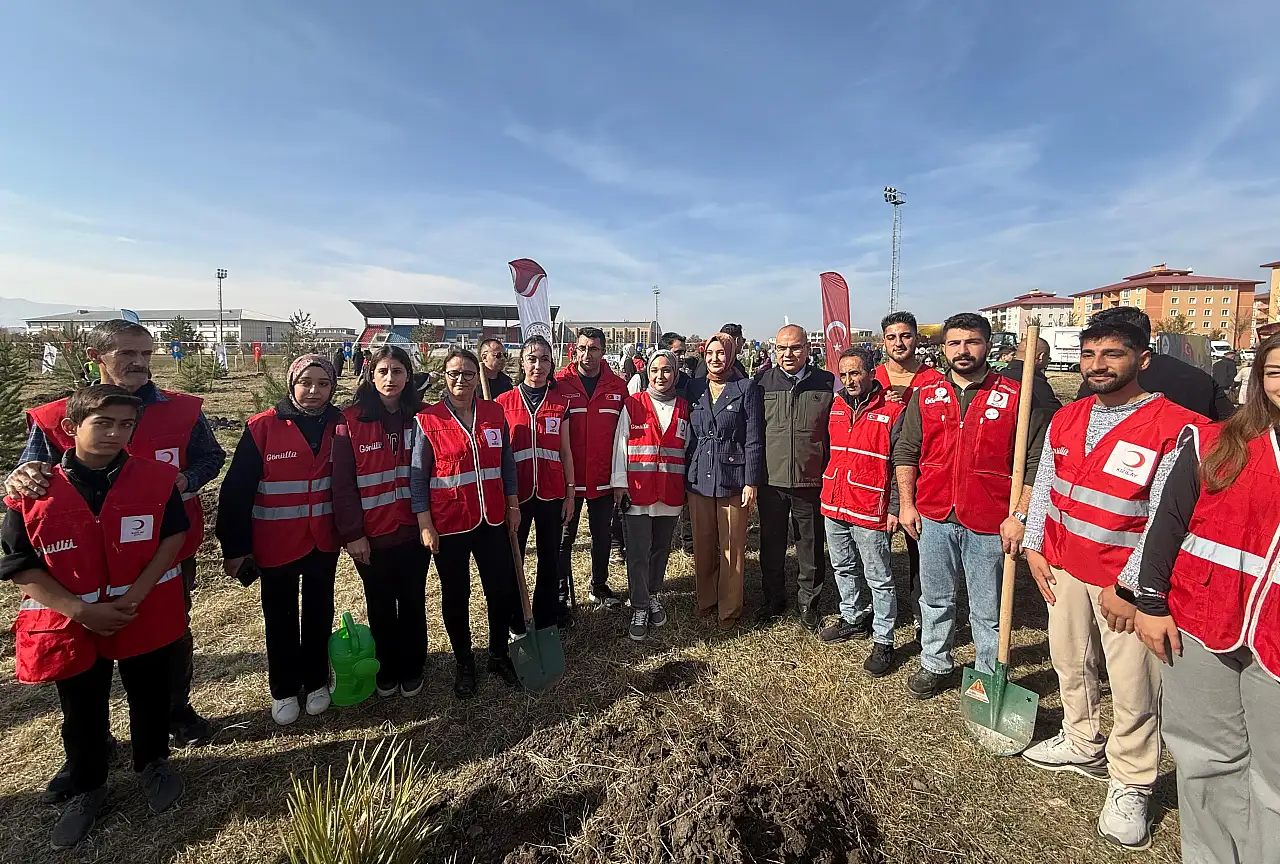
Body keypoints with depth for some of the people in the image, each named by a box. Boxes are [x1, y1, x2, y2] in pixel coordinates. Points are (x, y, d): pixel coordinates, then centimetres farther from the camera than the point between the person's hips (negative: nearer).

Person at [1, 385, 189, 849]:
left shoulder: (156, 478, -10)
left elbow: (173, 536, -8)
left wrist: (137, 593, -18)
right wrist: (81, 610, -17)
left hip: (147, 616, 0)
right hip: (71, 625, 1)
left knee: (150, 698, 16)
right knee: (82, 714, 18)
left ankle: (153, 764, 41)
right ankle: (86, 789, 41)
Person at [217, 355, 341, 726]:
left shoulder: (338, 426, -3)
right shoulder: (262, 427, -12)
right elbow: (237, 491, -9)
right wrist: (234, 547, -9)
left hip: (324, 541, 2)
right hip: (276, 542, -2)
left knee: (319, 612, 16)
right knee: (281, 617, 14)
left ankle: (316, 681, 35)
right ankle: (284, 689, 33)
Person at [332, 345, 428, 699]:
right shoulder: (351, 420, -6)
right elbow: (343, 482, -7)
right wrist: (352, 534, -10)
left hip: (413, 531, 1)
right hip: (371, 536, -1)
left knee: (412, 602, 14)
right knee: (380, 606, 15)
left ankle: (411, 670, 33)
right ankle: (387, 671, 35)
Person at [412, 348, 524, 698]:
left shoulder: (494, 413, 1)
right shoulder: (428, 420, -8)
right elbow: (417, 476, -6)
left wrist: (512, 505, 7)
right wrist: (425, 524, -9)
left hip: (493, 521, 3)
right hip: (449, 525, -3)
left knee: (502, 591, 10)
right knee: (455, 597, 12)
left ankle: (499, 655, 33)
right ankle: (464, 663, 33)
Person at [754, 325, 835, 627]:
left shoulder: (828, 383, 0)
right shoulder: (761, 382, 2)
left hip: (811, 481, -1)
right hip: (771, 479, 1)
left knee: (811, 546, 11)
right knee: (771, 544, 14)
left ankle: (808, 602, 30)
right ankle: (773, 599, 33)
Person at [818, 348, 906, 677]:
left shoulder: (893, 412, -11)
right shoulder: (837, 408, 8)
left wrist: (894, 509, -12)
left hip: (870, 511, -7)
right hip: (834, 507, 7)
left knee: (878, 578, 5)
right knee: (843, 568, 21)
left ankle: (883, 641, 18)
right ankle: (853, 620, 39)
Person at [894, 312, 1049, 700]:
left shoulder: (1015, 397, -4)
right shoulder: (926, 397, 5)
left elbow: (1036, 461, -5)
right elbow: (905, 452, 9)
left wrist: (1020, 515, -12)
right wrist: (906, 504, 4)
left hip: (990, 524, -3)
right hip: (934, 518, 3)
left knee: (988, 611, 10)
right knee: (935, 599, 17)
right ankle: (935, 666, 34)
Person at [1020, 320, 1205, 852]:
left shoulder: (1174, 427, -15)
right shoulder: (1065, 419, 4)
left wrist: (1131, 586, -17)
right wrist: (1034, 548, 4)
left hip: (1124, 582, -5)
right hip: (1063, 568, 6)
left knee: (1133, 687, 7)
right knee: (1070, 663, 20)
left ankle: (1131, 786, 26)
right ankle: (1083, 745, 41)